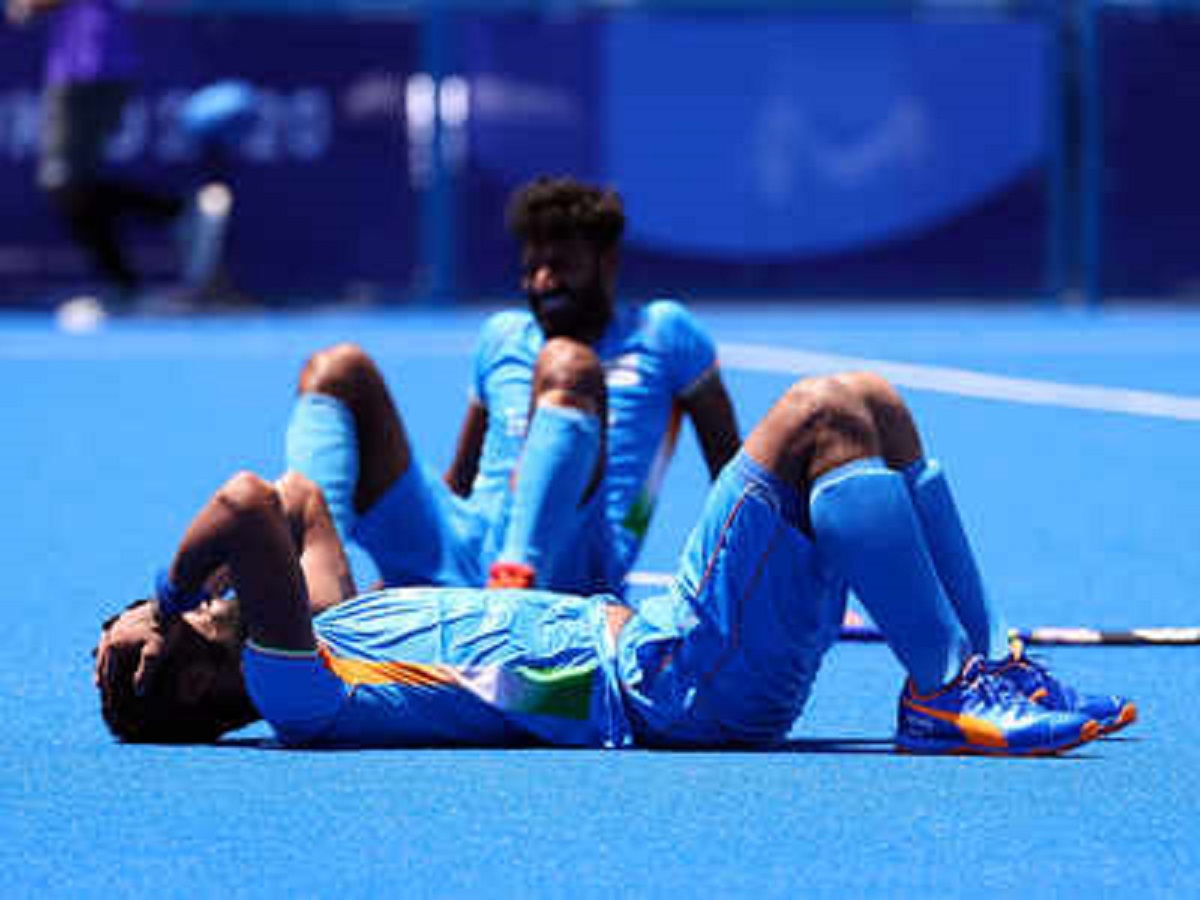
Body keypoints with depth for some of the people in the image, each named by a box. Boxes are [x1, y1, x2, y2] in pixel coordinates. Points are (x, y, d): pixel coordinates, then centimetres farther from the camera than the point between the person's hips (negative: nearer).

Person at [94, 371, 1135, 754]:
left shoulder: (315, 636, 15)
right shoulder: (292, 695, -14)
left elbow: (299, 496, 32)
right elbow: (250, 503, -29)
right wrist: (185, 575, -12)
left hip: (643, 634, 10)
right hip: (675, 685, -10)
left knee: (874, 404, 9)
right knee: (821, 412, -19)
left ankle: (986, 678, 8)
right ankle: (945, 695, -17)